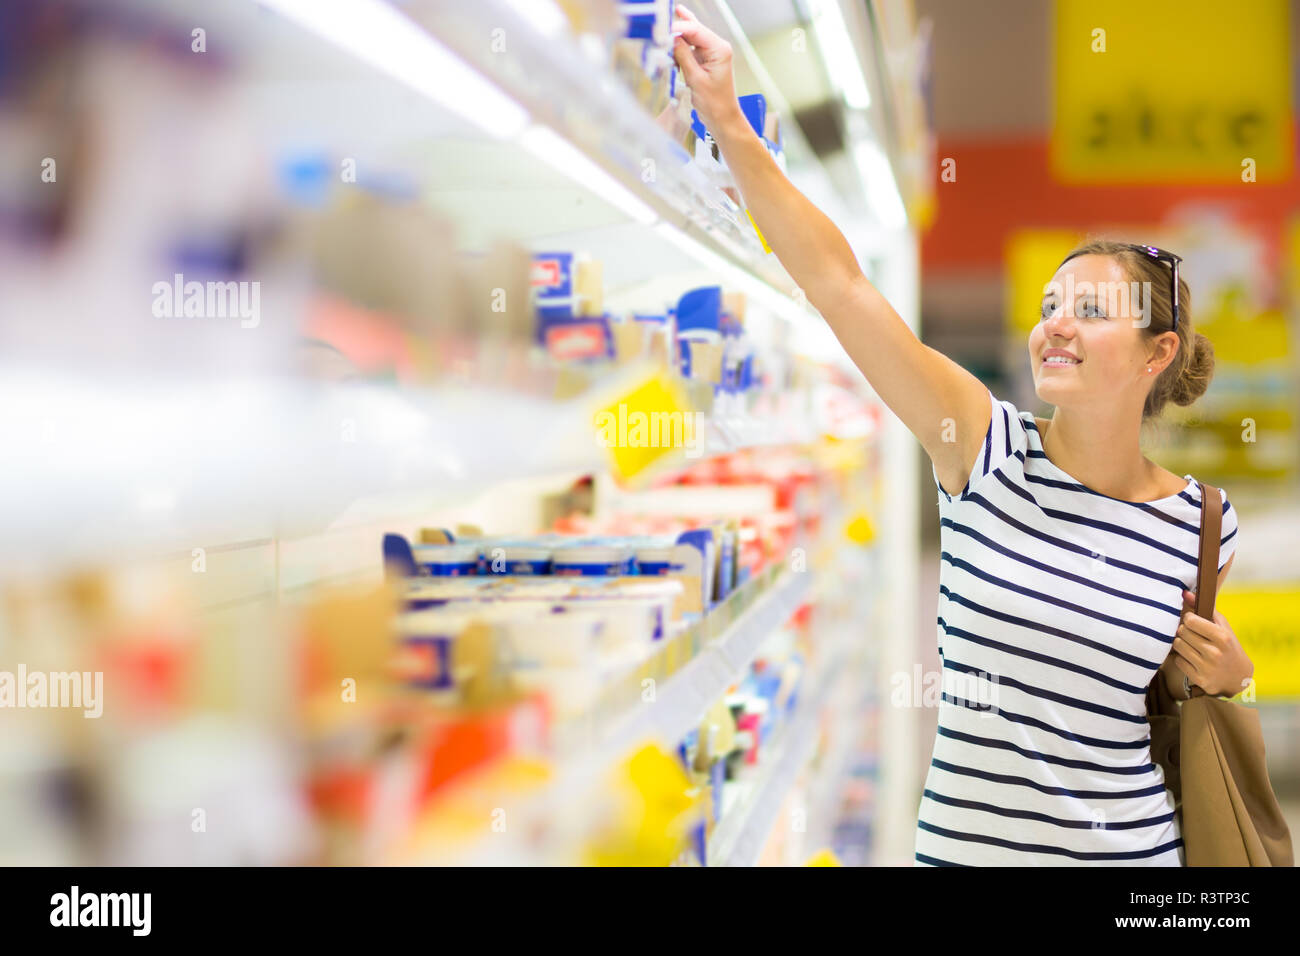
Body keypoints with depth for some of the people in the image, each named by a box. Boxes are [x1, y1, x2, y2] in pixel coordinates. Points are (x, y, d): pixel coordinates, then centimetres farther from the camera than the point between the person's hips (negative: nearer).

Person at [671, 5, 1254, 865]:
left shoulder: (1201, 526, -3)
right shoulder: (987, 448, -8)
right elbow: (838, 282, -14)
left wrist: (1227, 676, -5)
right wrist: (729, 125, -18)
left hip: (1132, 845, 1)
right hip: (966, 840, -1)